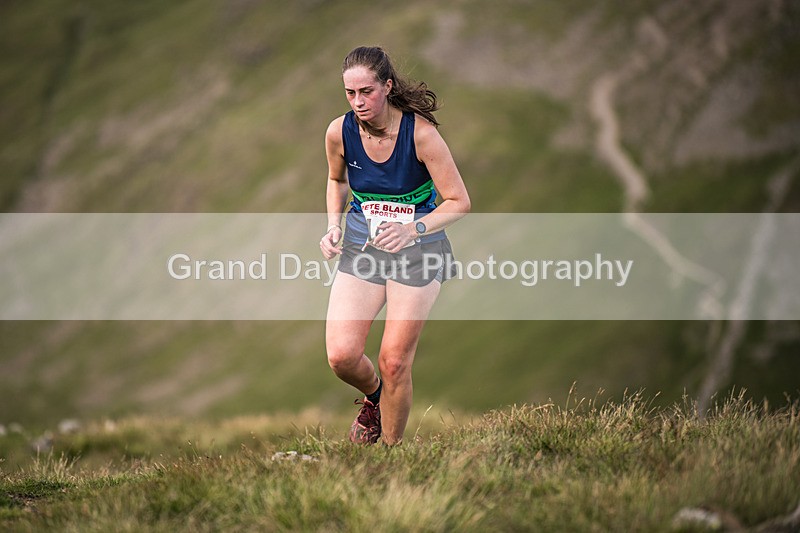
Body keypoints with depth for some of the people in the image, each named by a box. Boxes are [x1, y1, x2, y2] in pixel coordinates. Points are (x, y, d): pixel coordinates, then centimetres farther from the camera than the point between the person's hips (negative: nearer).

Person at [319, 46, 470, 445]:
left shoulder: (420, 133, -20)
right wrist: (334, 226, -2)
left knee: (394, 361, -5)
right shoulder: (339, 133, -9)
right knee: (341, 355, -10)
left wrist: (413, 230, -30)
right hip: (360, 245, 3)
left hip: (417, 248, -3)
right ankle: (374, 397, 25)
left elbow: (459, 202, -14)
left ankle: (391, 449, 18)